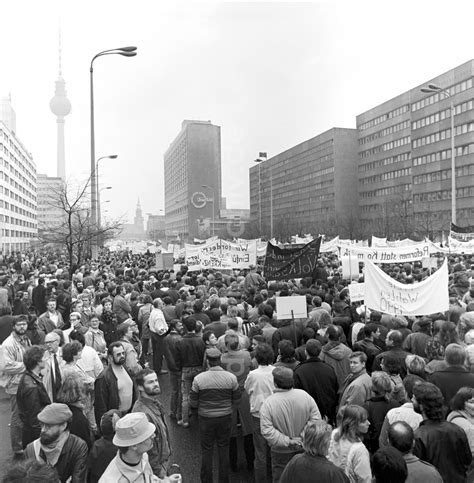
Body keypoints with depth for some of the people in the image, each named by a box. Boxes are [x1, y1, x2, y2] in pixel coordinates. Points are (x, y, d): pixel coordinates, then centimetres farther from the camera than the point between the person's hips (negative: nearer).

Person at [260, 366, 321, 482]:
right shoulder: (304, 395, -15)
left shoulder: (268, 403, -22)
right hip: (304, 447, 3)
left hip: (281, 452, -2)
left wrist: (287, 441, -17)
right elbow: (316, 419, -10)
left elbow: (267, 431, -23)